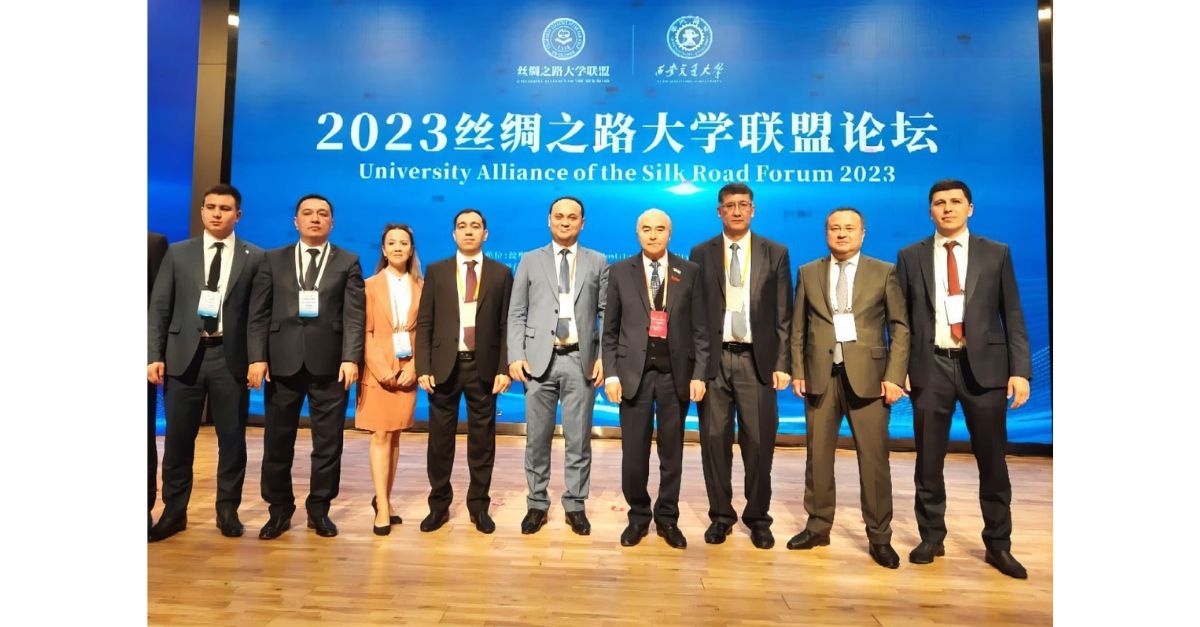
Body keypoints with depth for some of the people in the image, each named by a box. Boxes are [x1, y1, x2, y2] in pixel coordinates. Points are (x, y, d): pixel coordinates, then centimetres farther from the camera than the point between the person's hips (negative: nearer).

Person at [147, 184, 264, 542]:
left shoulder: (254, 257, 3)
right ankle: (174, 511, 21)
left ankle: (228, 510, 19)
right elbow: (159, 308, 6)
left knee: (232, 437, 5)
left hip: (231, 356, -1)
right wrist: (155, 356, -2)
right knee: (178, 438, 7)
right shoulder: (178, 253, 9)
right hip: (185, 354, 2)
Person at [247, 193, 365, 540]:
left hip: (329, 363, -1)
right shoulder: (273, 259, 12)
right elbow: (259, 314, 6)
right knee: (277, 440, 9)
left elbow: (354, 315, -2)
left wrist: (351, 358, -13)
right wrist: (258, 357, -5)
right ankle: (279, 510, 24)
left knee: (328, 442, 5)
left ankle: (319, 509, 20)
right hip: (283, 361, 2)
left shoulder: (348, 262, 8)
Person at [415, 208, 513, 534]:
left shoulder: (501, 273, 5)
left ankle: (479, 506, 22)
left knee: (482, 440, 7)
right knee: (440, 439, 8)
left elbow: (506, 325, 2)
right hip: (445, 365, 1)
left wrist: (504, 368, -6)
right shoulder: (436, 271, 7)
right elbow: (424, 324, 3)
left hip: (483, 366, 0)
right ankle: (439, 506, 24)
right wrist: (423, 368, -5)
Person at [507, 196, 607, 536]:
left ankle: (575, 505, 19)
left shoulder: (597, 262, 9)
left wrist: (604, 356, -6)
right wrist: (515, 356, -5)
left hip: (581, 360, 0)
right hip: (540, 359, 1)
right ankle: (537, 503, 21)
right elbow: (516, 313, 6)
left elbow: (607, 314, 5)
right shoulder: (530, 260, 10)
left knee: (578, 438, 6)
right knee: (537, 437, 7)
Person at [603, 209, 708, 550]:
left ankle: (667, 518, 26)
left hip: (675, 372, 1)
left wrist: (699, 374, -5)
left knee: (671, 451, 10)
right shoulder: (620, 271, 4)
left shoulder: (689, 272, 4)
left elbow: (699, 329, 2)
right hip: (634, 371, 0)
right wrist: (611, 373, -4)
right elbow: (610, 329, 3)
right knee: (634, 452, 5)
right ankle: (638, 515, 25)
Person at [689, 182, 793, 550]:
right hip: (714, 359, 1)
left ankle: (758, 519, 21)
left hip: (757, 360, 0)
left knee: (759, 443, 4)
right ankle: (721, 516, 21)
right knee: (715, 441, 6)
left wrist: (782, 363, -3)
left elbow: (784, 314, 4)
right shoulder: (701, 254, 8)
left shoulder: (776, 253, 7)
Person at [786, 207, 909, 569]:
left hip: (867, 376, -2)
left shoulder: (884, 272, 5)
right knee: (818, 455, 9)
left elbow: (900, 327, 2)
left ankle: (879, 537, 16)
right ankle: (818, 527, 22)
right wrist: (797, 372, 2)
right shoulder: (808, 273, 10)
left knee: (874, 458, 2)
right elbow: (798, 328, 10)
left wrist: (894, 376, -7)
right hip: (820, 375, 2)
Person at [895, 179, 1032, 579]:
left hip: (984, 365, 0)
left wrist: (1020, 369, -4)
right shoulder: (910, 257, 6)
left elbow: (1013, 316, 4)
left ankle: (998, 544, 22)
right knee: (929, 460, 7)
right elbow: (900, 318, 4)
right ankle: (931, 537, 22)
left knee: (992, 461, 7)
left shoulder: (996, 254, 7)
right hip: (931, 367, 0)